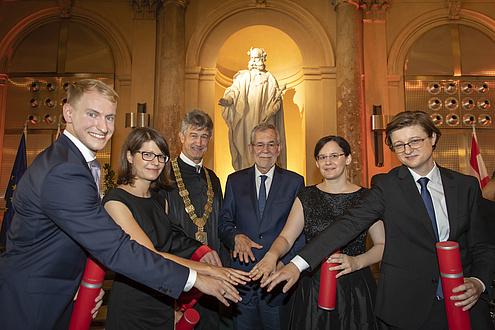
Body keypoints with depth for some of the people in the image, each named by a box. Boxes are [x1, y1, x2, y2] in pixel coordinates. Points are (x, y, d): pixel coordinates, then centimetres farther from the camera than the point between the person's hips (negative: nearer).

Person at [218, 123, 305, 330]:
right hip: (242, 273, 1)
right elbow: (224, 222, 6)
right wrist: (236, 236, -15)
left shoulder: (295, 182, 2)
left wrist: (285, 263, -13)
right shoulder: (235, 181, 6)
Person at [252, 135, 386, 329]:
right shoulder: (306, 197, 2)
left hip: (355, 288, 0)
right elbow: (286, 237, -3)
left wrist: (357, 262, -17)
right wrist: (272, 255, -23)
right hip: (313, 288, 1)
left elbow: (383, 245, 0)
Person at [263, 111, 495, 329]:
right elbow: (349, 225, -18)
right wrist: (298, 263, -28)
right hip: (407, 304, -2)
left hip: (464, 303, 3)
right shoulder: (387, 185, -7)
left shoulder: (467, 186, 4)